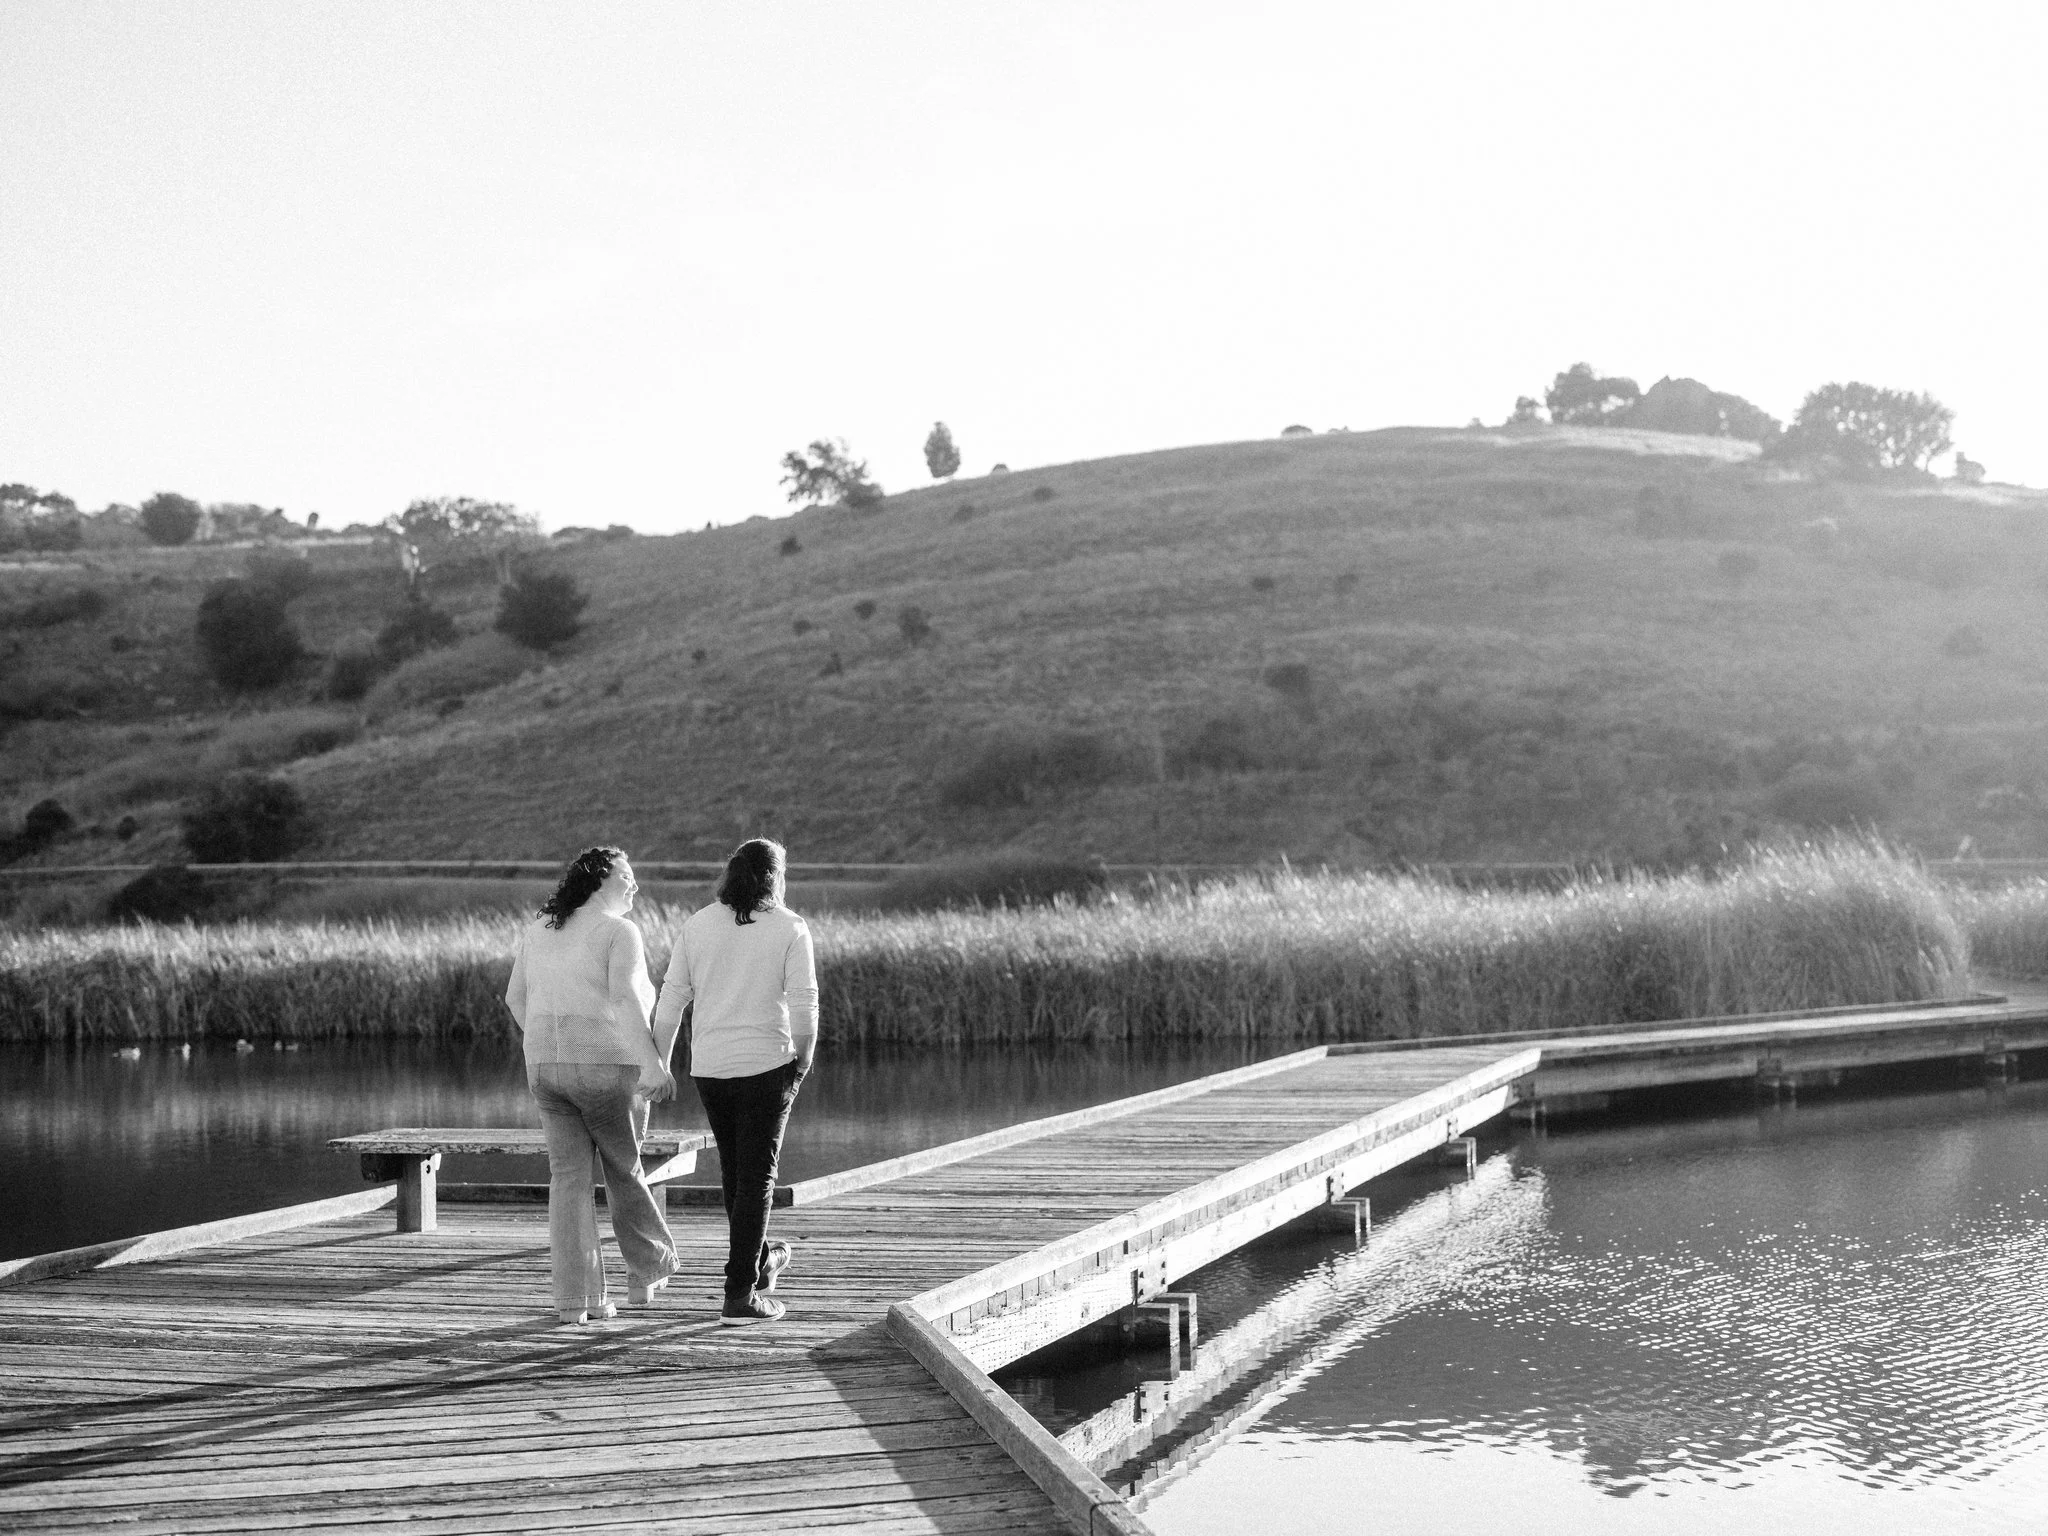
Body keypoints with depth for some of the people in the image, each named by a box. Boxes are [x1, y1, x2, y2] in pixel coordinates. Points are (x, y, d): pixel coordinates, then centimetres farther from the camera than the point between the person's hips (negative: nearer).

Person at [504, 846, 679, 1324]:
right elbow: (626, 998, -21)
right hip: (609, 1068, -5)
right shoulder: (620, 932, -9)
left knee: (569, 1178, 7)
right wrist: (653, 1064, -24)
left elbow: (516, 997, 15)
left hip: (547, 1068, 5)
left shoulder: (539, 929, 12)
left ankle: (575, 1298, 1)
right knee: (624, 1171, 14)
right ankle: (647, 1275, 29)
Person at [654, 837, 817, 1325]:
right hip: (766, 1064, -4)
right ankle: (741, 1294, -4)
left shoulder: (697, 925, 3)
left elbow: (671, 1001, 2)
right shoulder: (789, 928, -6)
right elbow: (804, 1004, -10)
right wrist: (803, 1057, 6)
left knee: (734, 1169, 20)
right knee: (756, 1176, 1)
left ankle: (759, 1261, 40)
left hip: (708, 1066, 4)